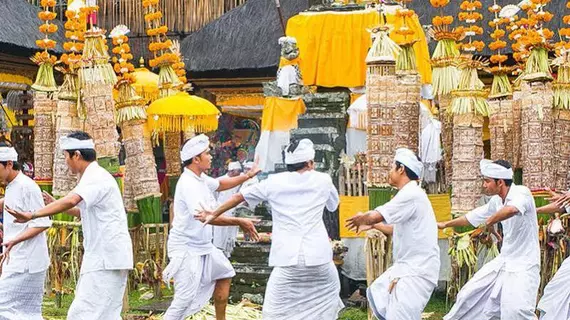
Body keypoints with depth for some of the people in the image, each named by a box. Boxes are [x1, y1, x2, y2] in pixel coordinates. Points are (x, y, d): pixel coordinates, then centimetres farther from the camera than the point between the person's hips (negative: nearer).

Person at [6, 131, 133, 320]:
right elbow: (85, 212, 31)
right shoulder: (95, 177, 19)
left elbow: (71, 200, -33)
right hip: (106, 259, 11)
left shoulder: (96, 178, -15)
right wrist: (56, 205, 21)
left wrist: (32, 215, -36)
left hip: (106, 261, -11)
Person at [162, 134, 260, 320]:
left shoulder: (200, 178, 5)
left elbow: (220, 184, 27)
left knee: (224, 274, 24)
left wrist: (248, 176, 24)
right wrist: (239, 222, -34)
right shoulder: (188, 184, -24)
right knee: (185, 298, -16)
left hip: (202, 244, 10)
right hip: (186, 247, -10)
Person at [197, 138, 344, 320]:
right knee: (330, 290, 28)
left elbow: (240, 196, 15)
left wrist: (215, 214, 28)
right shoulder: (323, 180, 6)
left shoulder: (274, 182, 7)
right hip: (317, 256, 1)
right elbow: (334, 205, 26)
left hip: (287, 259, 0)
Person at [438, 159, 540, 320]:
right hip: (504, 261, 8)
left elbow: (512, 209, -44)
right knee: (471, 294, 16)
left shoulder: (522, 193, -20)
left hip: (523, 264, -8)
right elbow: (474, 216, 21)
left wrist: (489, 222, -27)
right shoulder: (496, 201, 4)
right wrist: (445, 224, 32)